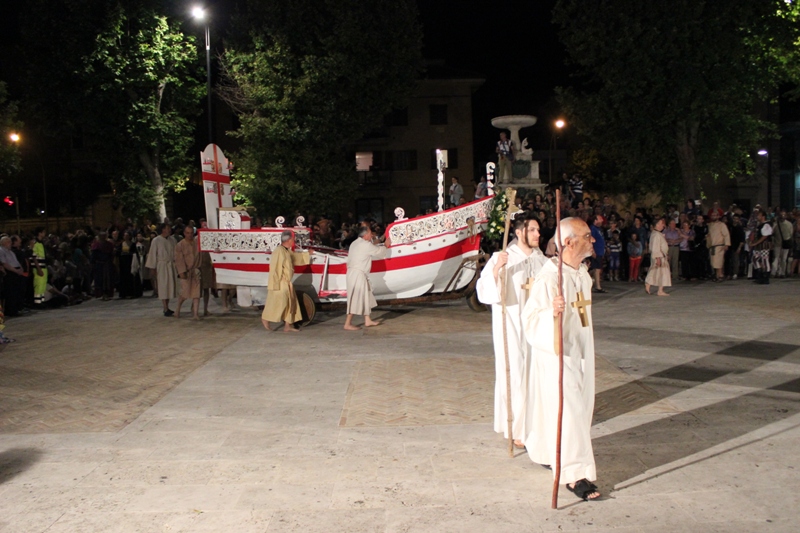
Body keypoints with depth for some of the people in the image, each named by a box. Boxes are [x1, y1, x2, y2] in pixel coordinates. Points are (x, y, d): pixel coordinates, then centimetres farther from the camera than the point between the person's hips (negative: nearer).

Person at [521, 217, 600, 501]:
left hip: (580, 352, 9)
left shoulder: (583, 273, 5)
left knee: (578, 406, 18)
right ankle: (574, 473, 6)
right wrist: (552, 314, -43)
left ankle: (542, 449, 38)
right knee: (567, 411, -4)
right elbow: (530, 319, -25)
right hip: (556, 353, -9)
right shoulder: (550, 277, -23)